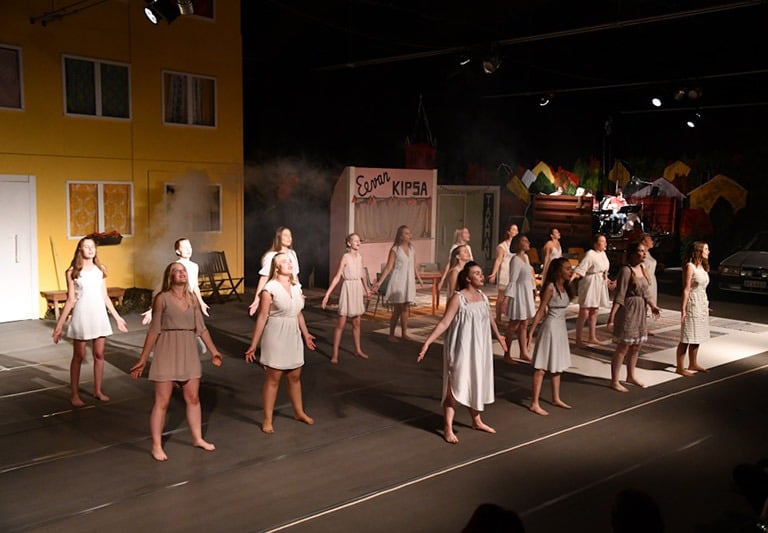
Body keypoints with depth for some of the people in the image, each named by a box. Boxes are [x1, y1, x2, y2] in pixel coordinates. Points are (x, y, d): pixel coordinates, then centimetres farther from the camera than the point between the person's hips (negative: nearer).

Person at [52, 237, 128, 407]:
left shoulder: (100, 270, 8)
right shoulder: (72, 272, -1)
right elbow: (70, 299, -1)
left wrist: (117, 317, 14)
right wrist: (59, 325, -4)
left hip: (99, 314, 3)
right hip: (81, 315, -3)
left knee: (99, 355, 5)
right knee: (78, 356, 2)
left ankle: (98, 391, 16)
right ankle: (74, 394, 12)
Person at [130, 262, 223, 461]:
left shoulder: (192, 299, 7)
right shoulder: (162, 298, -7)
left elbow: (201, 328, 12)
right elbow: (154, 330, -7)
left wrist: (213, 351, 13)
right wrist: (142, 359, -7)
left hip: (189, 352, 5)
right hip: (167, 352, -5)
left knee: (193, 398, 11)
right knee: (162, 401, 0)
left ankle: (198, 438, 25)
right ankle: (156, 446, 9)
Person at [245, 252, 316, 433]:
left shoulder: (296, 287, 5)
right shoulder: (270, 288, -14)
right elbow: (262, 317, -15)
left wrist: (305, 334, 24)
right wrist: (253, 345, -15)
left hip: (293, 336, 6)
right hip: (276, 336, -6)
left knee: (295, 376, 16)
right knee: (273, 378, 1)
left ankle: (299, 412, 32)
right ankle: (267, 420, 12)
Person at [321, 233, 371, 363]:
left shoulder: (360, 257, 7)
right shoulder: (345, 257, -10)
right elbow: (337, 277, -12)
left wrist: (366, 288, 29)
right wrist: (327, 294, -17)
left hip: (358, 289, 6)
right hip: (348, 288, -6)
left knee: (356, 323, 13)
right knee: (341, 323, -4)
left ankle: (358, 350, 24)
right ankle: (335, 354, 1)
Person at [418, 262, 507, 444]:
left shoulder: (483, 297, 6)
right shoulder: (458, 298, -15)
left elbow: (489, 320, 23)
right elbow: (444, 322, -19)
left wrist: (499, 336, 37)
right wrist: (427, 342, -27)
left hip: (479, 349, 7)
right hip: (461, 349, -6)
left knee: (476, 384, 18)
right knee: (455, 386, -5)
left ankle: (477, 421, 35)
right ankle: (448, 429, 1)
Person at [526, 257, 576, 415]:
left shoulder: (565, 287, 8)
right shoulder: (550, 287, -15)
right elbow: (541, 311, -16)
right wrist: (531, 332, -17)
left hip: (561, 327, 8)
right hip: (551, 326, -8)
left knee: (557, 365, 17)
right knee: (542, 367, -4)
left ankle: (556, 398, 29)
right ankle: (535, 403, 0)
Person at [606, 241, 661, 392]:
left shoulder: (642, 268, 8)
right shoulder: (626, 270, -18)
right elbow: (619, 295, -21)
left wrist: (653, 306, 21)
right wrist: (611, 316, -24)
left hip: (640, 311, 9)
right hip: (627, 310, -9)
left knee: (636, 346, 16)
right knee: (623, 347, -4)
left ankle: (631, 376, 32)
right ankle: (614, 381, 6)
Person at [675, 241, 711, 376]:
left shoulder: (703, 267, 12)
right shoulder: (690, 266, -13)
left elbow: (702, 288, 15)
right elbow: (686, 289, -16)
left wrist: (706, 305, 15)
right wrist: (683, 309, -18)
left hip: (702, 304, 9)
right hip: (692, 304, -9)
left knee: (697, 337, 15)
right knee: (686, 338, -5)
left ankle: (693, 364, 26)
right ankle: (680, 367, 1)